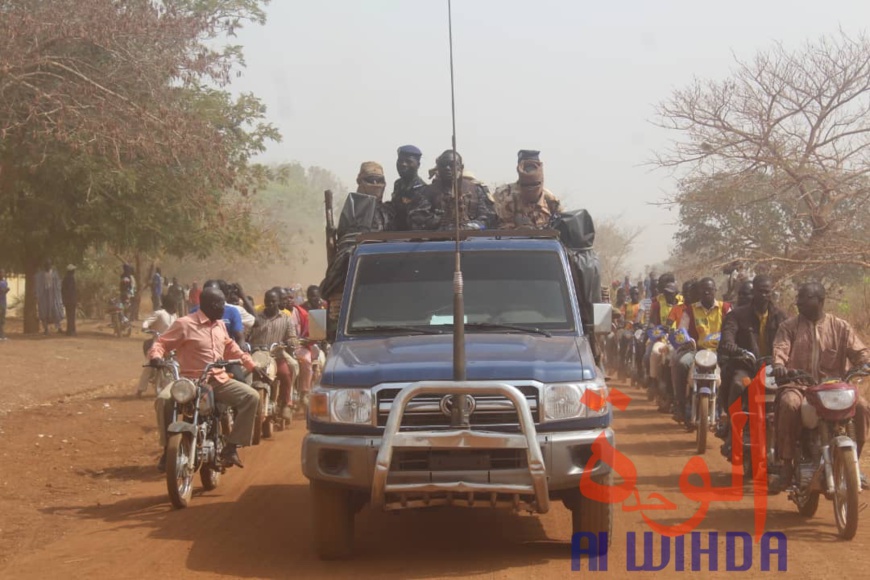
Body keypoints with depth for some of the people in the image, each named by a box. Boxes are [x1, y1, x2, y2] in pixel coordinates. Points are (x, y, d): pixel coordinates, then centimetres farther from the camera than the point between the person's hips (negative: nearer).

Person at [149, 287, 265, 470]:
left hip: (219, 380, 5)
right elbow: (161, 343, -5)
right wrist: (156, 356, -26)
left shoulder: (220, 325, 15)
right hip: (190, 380, -5)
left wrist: (252, 365, 28)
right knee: (163, 399, -33)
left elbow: (231, 349, 29)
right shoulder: (185, 324, -5)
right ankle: (168, 448, -15)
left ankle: (231, 447, -9)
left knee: (251, 397, -15)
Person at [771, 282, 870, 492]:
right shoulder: (789, 326, 10)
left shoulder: (841, 327, 12)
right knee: (789, 404, -36)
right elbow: (780, 348, -6)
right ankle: (787, 465, -28)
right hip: (798, 385, -1)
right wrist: (778, 365, -30)